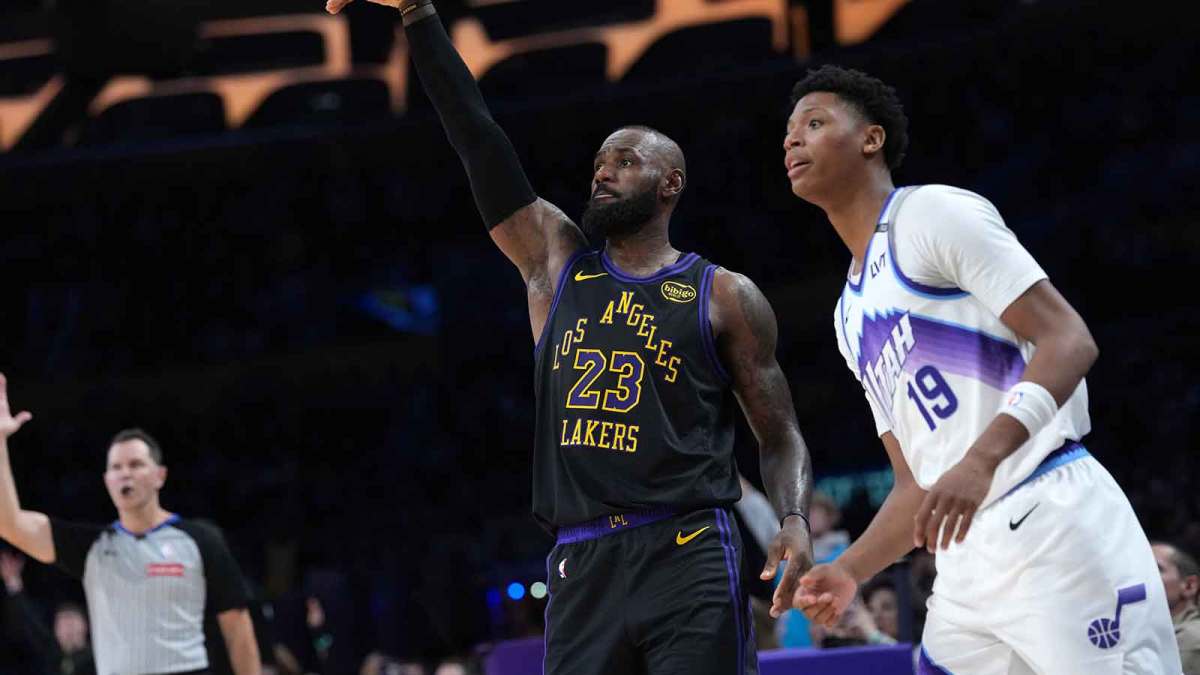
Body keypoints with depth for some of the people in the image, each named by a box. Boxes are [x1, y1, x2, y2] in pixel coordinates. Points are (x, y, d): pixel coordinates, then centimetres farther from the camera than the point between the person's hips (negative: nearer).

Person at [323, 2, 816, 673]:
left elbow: (781, 436, 8)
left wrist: (796, 520, -12)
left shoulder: (726, 297, 8)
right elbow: (478, 138, 11)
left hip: (688, 559, -3)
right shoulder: (556, 261, 16)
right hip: (582, 567, 3)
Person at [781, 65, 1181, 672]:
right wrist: (848, 570, 7)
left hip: (1054, 526, -9)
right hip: (965, 564, 9)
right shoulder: (850, 315, 24)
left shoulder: (933, 213, 0)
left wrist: (981, 459, -26)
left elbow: (1069, 340, -11)